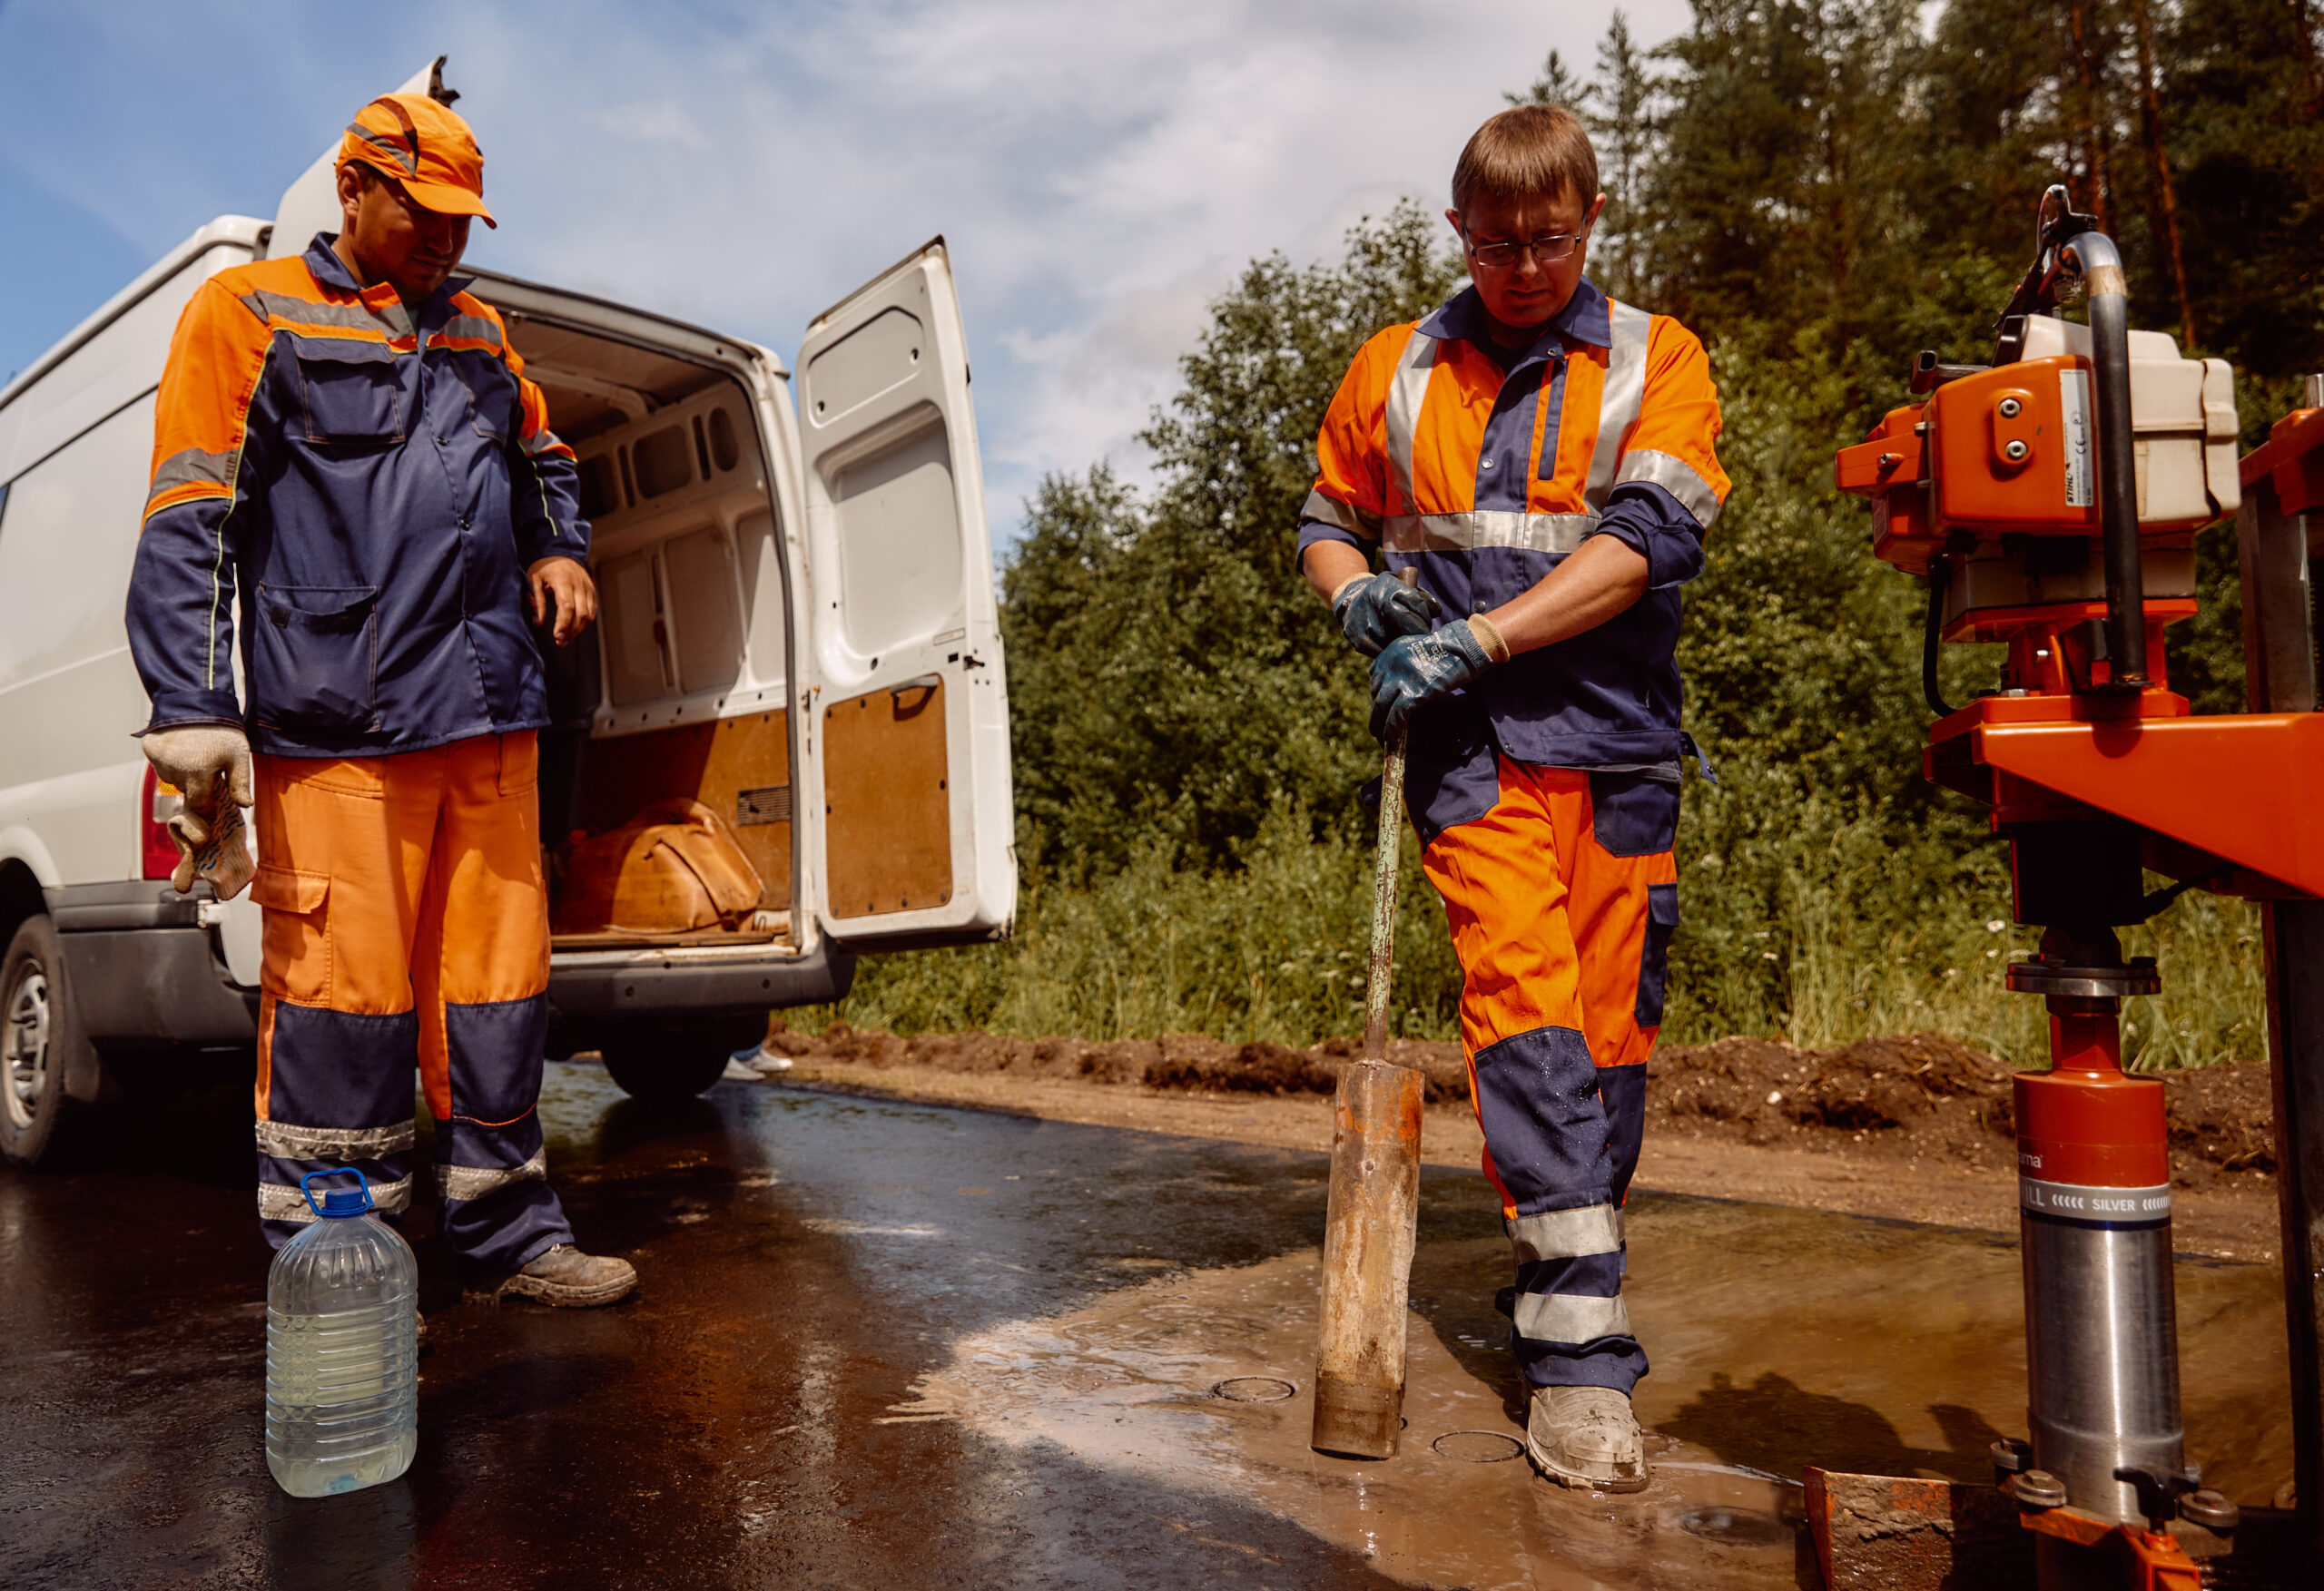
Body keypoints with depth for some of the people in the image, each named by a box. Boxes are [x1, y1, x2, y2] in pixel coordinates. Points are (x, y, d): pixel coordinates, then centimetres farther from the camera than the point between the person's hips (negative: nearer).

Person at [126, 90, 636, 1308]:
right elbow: (186, 526, -2)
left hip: (488, 715, 6)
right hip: (333, 726, -5)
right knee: (342, 991, -6)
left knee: (499, 979, 7)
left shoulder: (477, 333, 22)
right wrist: (192, 712, -11)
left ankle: (508, 1238, 19)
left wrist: (556, 550, 15)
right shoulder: (250, 314, 5)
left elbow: (540, 457, 37)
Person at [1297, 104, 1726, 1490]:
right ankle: (1582, 1351, -14)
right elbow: (1328, 526, 23)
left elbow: (1650, 540, -7)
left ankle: (1567, 1276, 23)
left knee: (1608, 1022, 4)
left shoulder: (1657, 361, 8)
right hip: (1474, 746, -1)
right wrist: (1359, 598, -1)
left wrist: (1472, 639, -14)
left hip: (1618, 740, 1)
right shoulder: (1394, 373, 13)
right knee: (1524, 1001, -14)